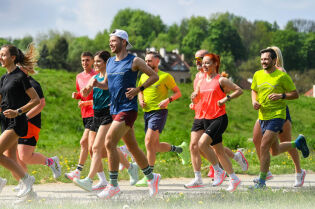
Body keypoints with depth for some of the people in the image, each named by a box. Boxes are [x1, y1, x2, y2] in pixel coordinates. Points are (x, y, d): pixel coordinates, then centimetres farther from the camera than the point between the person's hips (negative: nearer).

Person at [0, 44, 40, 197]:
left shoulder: (20, 76, -9)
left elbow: (36, 100, -12)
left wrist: (18, 111, -19)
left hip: (17, 122, -8)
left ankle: (25, 178, -4)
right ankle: (29, 191, 12)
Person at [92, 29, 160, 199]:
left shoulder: (134, 61, -6)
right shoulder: (110, 62, 14)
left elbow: (154, 76, -2)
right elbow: (107, 84, 24)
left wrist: (138, 89, -13)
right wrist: (97, 84, 2)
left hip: (128, 109, -7)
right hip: (115, 109, 7)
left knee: (109, 142, -18)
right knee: (132, 147, 13)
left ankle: (113, 185, -14)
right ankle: (151, 177, 28)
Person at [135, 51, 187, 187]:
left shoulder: (165, 76, -3)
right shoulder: (143, 76, 13)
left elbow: (178, 92, 1)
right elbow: (140, 91, 28)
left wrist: (168, 100, -17)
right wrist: (140, 100, 6)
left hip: (159, 112, -7)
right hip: (147, 113, 7)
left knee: (149, 141, -18)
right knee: (155, 146, 9)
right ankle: (180, 149, 35)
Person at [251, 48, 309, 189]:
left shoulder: (282, 76, -8)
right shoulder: (258, 75, 7)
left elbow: (295, 94, -3)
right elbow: (254, 91, 23)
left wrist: (281, 96, -20)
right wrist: (254, 101, 2)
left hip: (277, 115, -7)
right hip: (263, 117, 7)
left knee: (264, 147, -17)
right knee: (275, 151, 16)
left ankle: (262, 181, -8)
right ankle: (298, 143, 43)